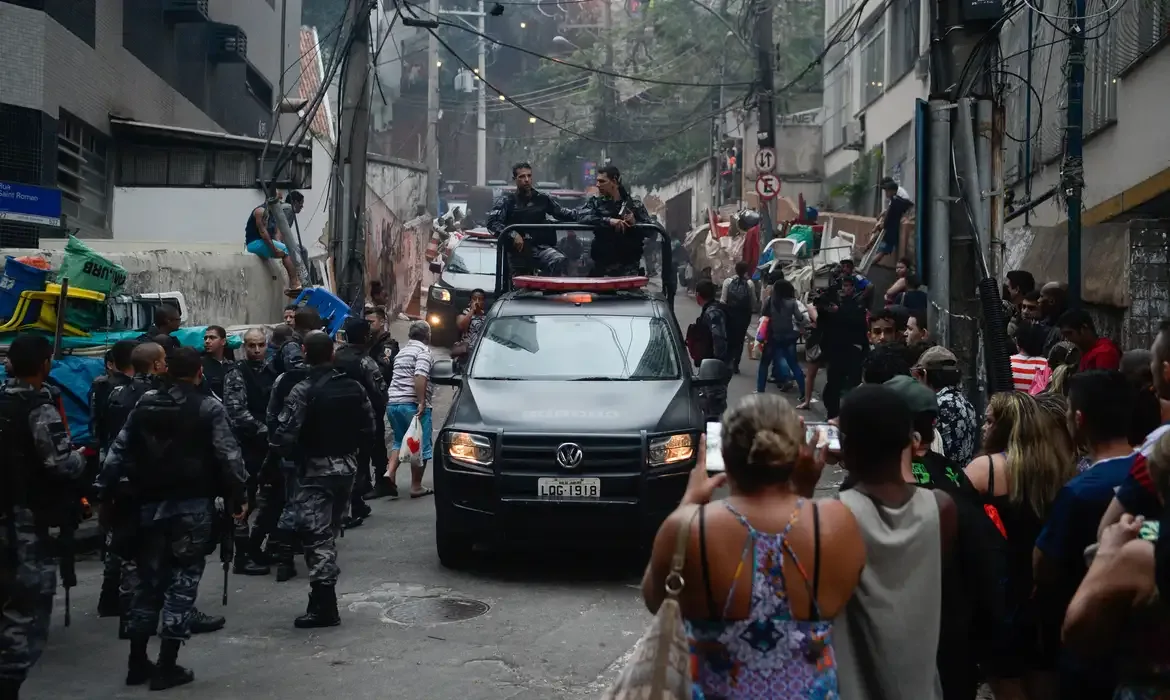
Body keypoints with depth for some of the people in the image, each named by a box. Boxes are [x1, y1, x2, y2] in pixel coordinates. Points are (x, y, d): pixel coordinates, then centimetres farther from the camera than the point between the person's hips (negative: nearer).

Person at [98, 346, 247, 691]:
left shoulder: (144, 405, 8)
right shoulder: (209, 408, -5)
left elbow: (119, 452, 8)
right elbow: (228, 454, -10)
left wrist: (107, 492, 12)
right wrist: (237, 495, -5)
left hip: (149, 503, 5)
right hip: (193, 503, -4)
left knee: (149, 578, 14)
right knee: (183, 579, 1)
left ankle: (137, 662, 18)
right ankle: (167, 666, -1)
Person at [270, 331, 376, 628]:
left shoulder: (303, 391, -16)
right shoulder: (353, 387, 3)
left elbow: (284, 436, -21)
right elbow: (369, 428, 6)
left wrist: (291, 454, -1)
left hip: (316, 471, -7)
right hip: (346, 467, 7)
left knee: (315, 535, -4)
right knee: (329, 532, 18)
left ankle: (324, 607, -5)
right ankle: (324, 599, 25)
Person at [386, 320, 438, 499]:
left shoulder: (401, 352, 20)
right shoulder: (423, 352, -8)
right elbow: (420, 376, -22)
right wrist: (421, 403, -24)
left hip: (392, 402, 8)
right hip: (412, 404, -8)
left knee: (400, 441, 21)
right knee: (421, 446, 1)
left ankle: (390, 473, 1)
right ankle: (416, 487, 3)